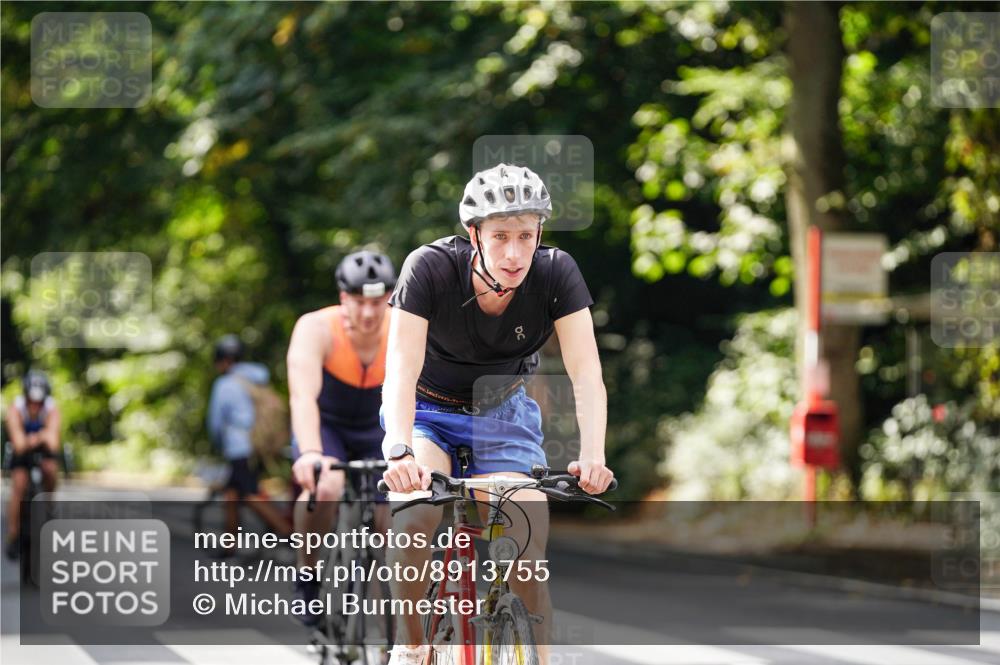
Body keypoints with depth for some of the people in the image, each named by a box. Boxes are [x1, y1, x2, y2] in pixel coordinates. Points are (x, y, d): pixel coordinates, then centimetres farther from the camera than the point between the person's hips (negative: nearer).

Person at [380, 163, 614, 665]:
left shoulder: (556, 274, -22)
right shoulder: (430, 268, -27)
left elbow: (586, 374, -27)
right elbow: (401, 368, -36)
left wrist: (592, 455, -44)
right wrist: (400, 451, -53)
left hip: (502, 417, 2)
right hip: (428, 412, -2)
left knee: (527, 554, -15)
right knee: (416, 517, -28)